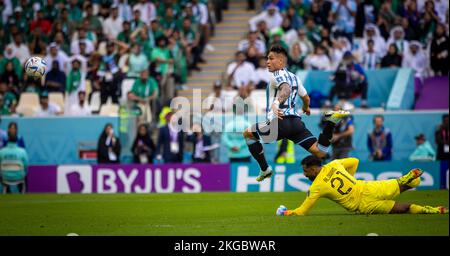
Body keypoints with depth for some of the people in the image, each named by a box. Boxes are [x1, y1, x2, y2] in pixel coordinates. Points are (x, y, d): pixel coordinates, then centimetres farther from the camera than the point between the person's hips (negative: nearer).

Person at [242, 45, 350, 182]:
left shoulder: (278, 76, -1)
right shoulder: (294, 77, 23)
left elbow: (286, 89, -23)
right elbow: (306, 98, 36)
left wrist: (276, 103, -41)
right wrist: (306, 108, 59)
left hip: (280, 122, -7)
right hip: (296, 121, 7)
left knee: (247, 134, 17)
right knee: (320, 152, -1)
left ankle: (265, 169, 10)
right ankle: (330, 122, -20)